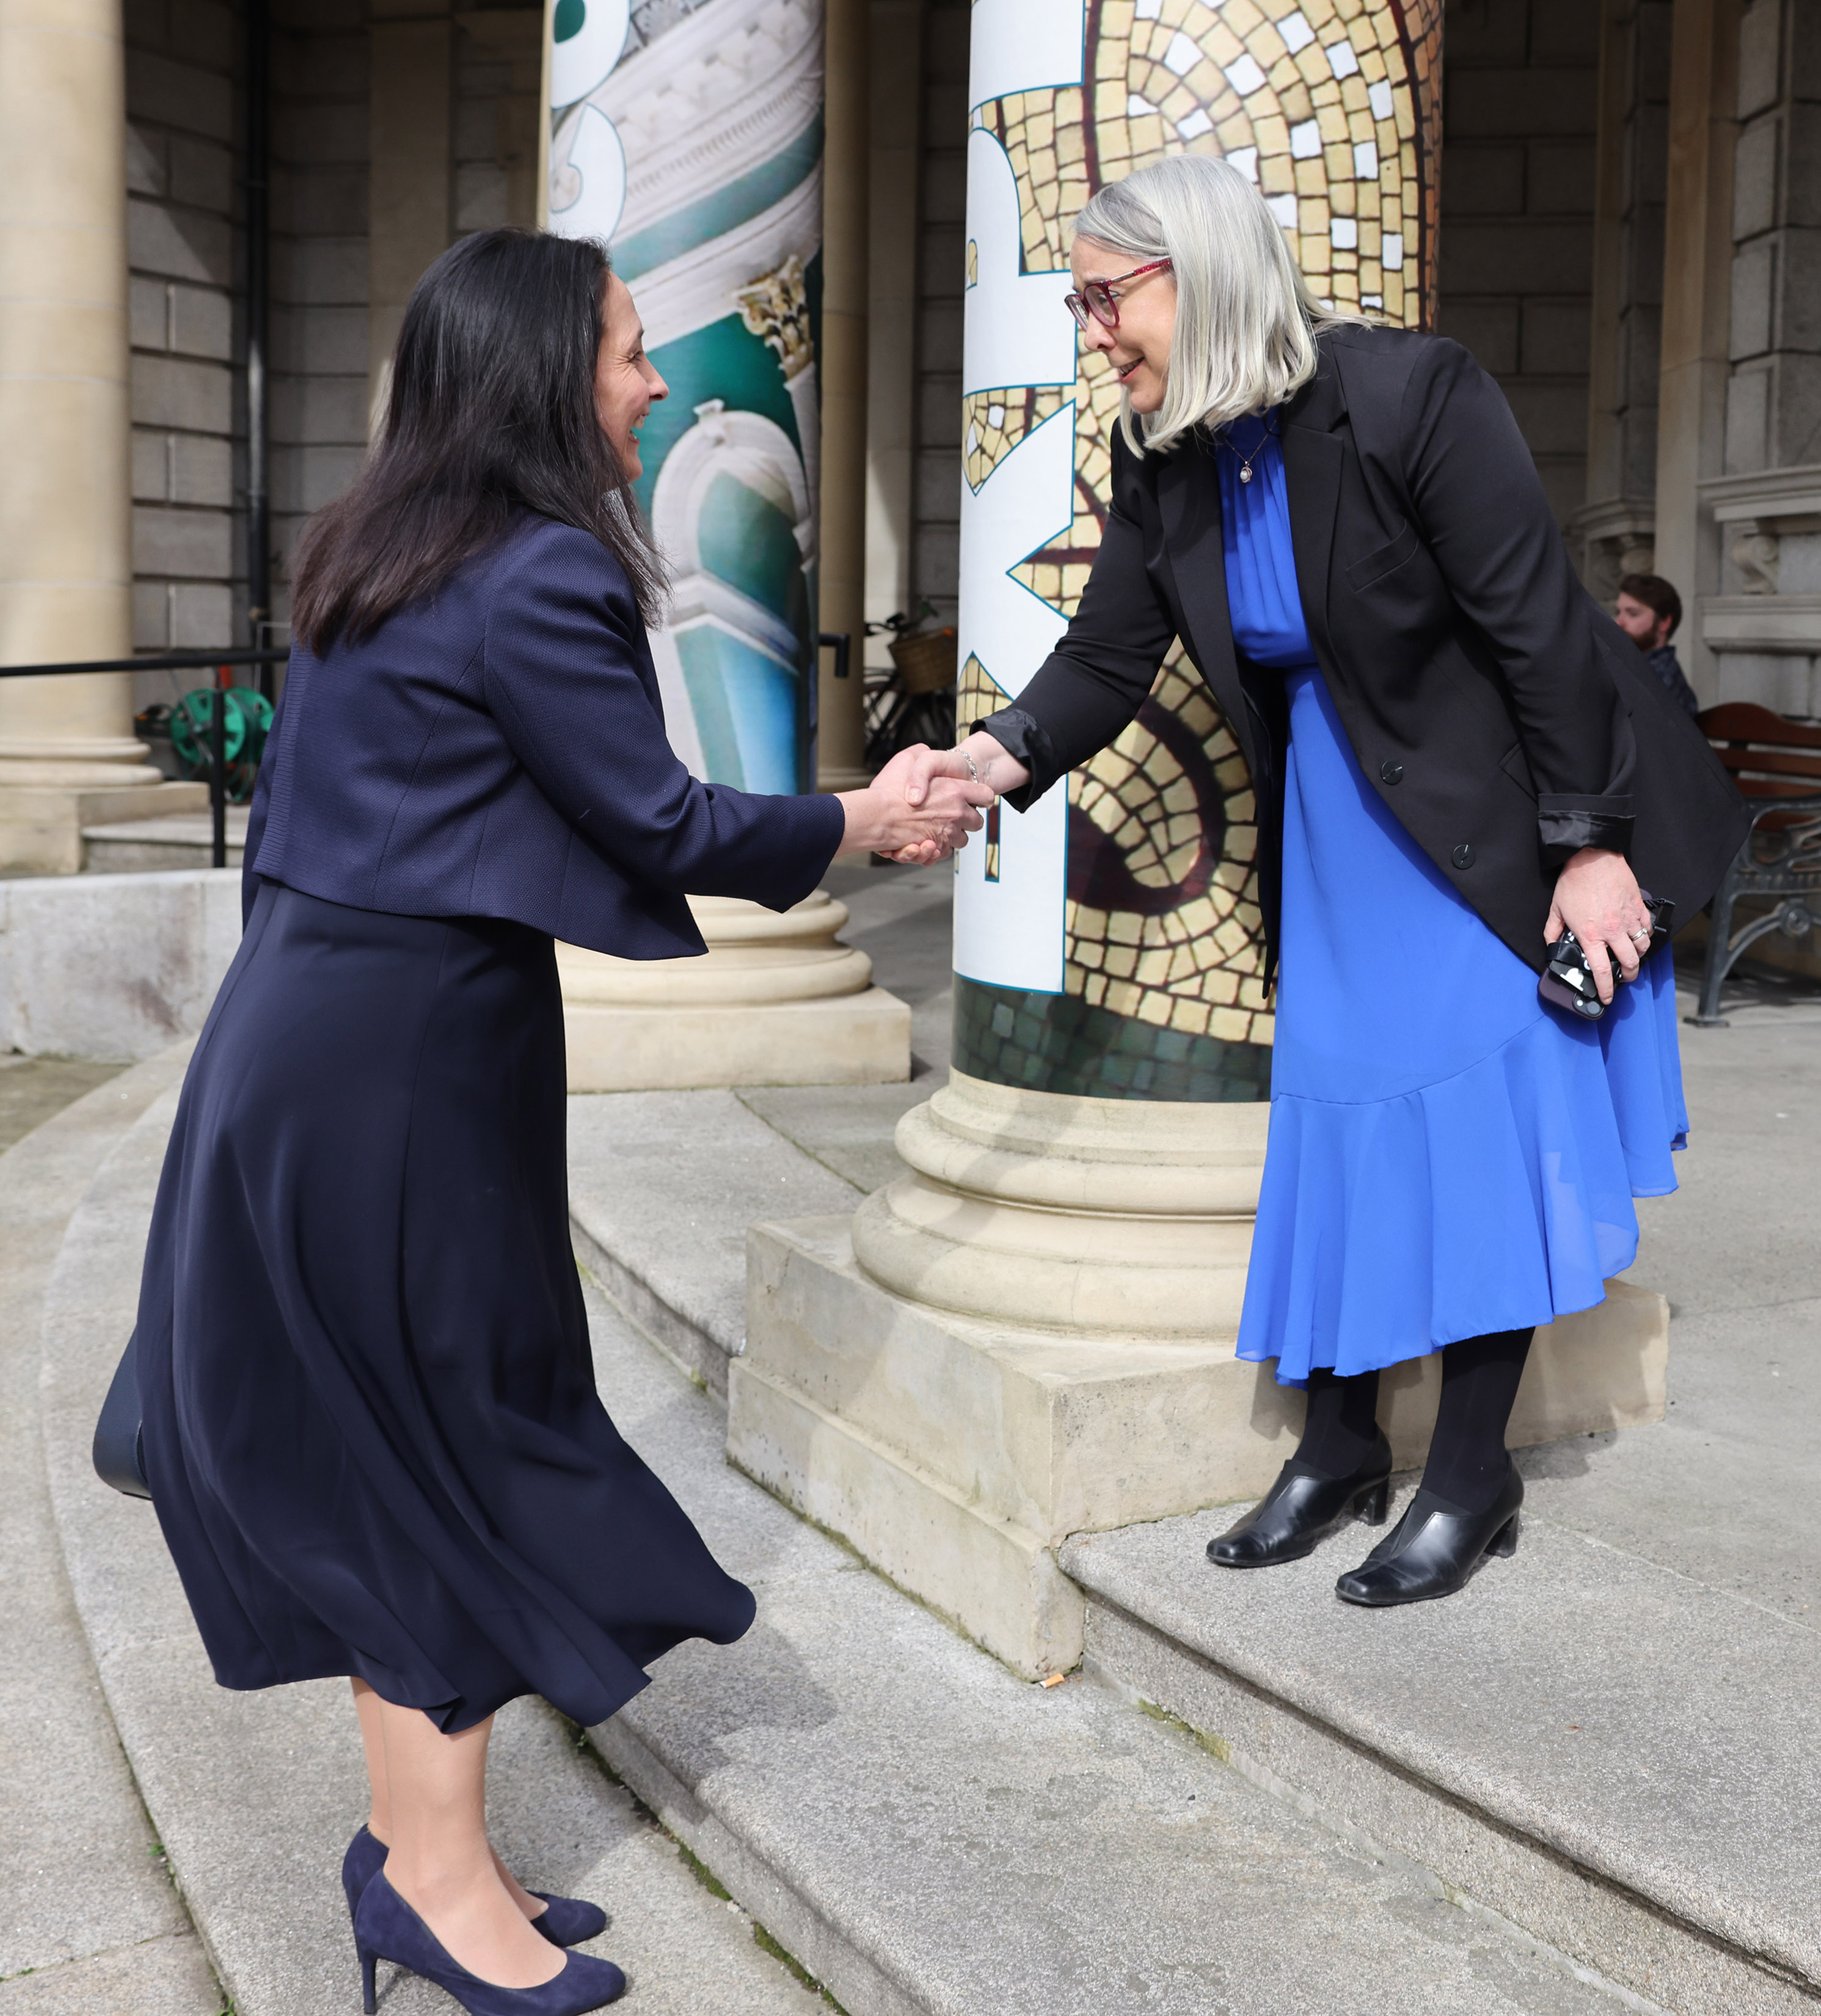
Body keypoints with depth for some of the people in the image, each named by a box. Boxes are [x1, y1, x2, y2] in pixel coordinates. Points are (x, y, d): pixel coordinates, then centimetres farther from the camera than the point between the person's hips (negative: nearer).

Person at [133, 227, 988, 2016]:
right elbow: (659, 820, -12)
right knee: (448, 1438, 2)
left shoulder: (379, 554, 13)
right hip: (403, 1061, -9)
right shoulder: (538, 574, -15)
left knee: (378, 1450, 14)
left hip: (306, 1035, 9)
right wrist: (865, 823, 3)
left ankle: (415, 1841, 27)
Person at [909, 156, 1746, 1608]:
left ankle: (1473, 1478, 10)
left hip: (1491, 817, -6)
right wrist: (1005, 755, -24)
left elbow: (1538, 626, -20)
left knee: (1479, 1120, -4)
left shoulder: (1414, 395, -22)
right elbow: (1109, 655, -4)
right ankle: (1340, 1449, 22)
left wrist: (1591, 846, -19)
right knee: (1334, 1106, 9)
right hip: (1336, 812, 6)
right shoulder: (1160, 459, -4)